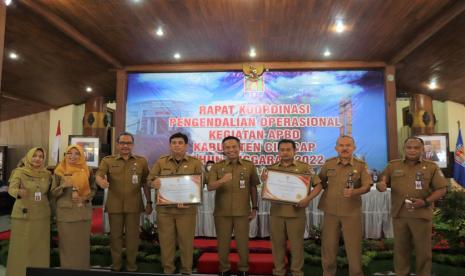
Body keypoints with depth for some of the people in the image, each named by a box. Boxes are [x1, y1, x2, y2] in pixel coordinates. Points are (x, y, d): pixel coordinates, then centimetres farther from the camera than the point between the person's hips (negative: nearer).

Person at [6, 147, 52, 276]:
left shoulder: (47, 174, 4)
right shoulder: (19, 172, -6)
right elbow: (11, 189, -21)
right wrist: (19, 192, -40)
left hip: (42, 216, 3)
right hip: (22, 215, -3)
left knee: (40, 246, 7)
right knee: (21, 246, 1)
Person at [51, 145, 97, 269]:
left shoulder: (87, 171, 3)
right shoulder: (59, 171, 1)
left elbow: (93, 189, 8)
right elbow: (53, 192, 1)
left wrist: (84, 198, -10)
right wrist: (63, 186, -18)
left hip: (83, 212, 1)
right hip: (65, 212, -1)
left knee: (82, 242, 5)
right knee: (66, 242, 1)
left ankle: (82, 267, 19)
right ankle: (67, 267, 16)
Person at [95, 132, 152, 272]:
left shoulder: (141, 161, 5)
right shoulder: (108, 160, 4)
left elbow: (145, 183, 7)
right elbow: (98, 175, -10)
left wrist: (149, 202, 3)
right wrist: (101, 181, -34)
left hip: (133, 205, 0)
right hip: (114, 205, 0)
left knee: (132, 235, 7)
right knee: (115, 235, 11)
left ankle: (131, 264, 22)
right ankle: (115, 264, 26)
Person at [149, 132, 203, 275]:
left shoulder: (195, 163, 2)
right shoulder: (161, 162, 8)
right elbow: (150, 179, 9)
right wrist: (154, 183, -17)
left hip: (186, 209, -1)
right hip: (164, 208, 2)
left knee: (186, 240, 5)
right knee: (166, 240, 7)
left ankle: (186, 269, 20)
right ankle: (167, 269, 23)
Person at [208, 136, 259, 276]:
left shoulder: (249, 166, 1)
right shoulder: (217, 166, 0)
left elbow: (253, 188, 6)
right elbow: (210, 187, -10)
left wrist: (254, 208, 4)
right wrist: (222, 180, -29)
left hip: (242, 212, 0)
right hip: (222, 212, 1)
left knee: (243, 242, 9)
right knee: (223, 242, 11)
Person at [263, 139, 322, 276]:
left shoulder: (304, 167, -1)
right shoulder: (272, 168, 7)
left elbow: (318, 185, -2)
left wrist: (308, 198, -17)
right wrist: (264, 181, -9)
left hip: (296, 212, -2)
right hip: (276, 211, 2)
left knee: (296, 243, 8)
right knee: (277, 243, 11)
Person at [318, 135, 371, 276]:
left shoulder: (361, 165, -3)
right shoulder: (328, 164, 2)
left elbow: (366, 186, -7)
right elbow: (321, 180, 15)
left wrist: (354, 192, -25)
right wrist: (328, 190, -1)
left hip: (352, 212, -1)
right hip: (330, 211, 2)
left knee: (354, 246, 8)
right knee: (328, 246, 10)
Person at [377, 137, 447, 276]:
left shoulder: (431, 166, 0)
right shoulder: (393, 165, 4)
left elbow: (441, 189, -1)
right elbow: (381, 183, 8)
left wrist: (426, 202, -16)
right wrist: (381, 185, -18)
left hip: (421, 215, -1)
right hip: (399, 214, 2)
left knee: (423, 249, 11)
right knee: (400, 248, 13)